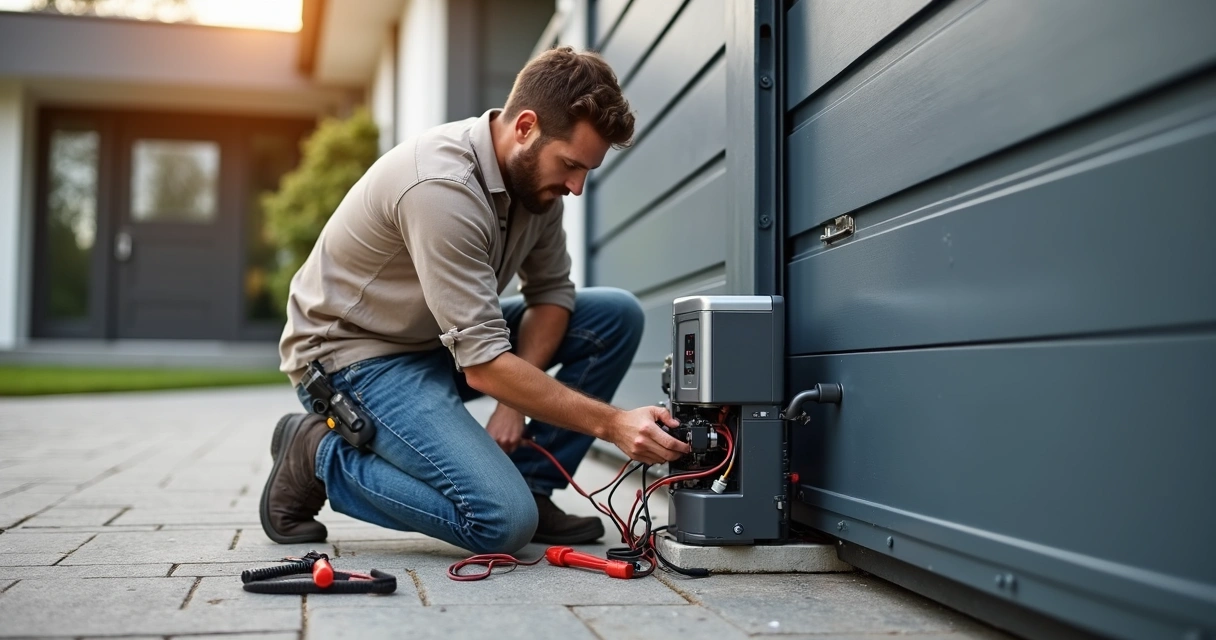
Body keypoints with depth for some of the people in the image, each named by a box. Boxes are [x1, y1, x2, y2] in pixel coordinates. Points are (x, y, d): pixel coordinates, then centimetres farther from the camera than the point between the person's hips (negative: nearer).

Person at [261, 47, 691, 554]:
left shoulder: (535, 171, -5)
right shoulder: (441, 186, -31)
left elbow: (551, 290, 4)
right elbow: (484, 365, -32)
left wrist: (514, 399, -11)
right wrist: (611, 423, -30)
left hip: (448, 339, 9)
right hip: (355, 354, -8)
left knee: (617, 316, -3)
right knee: (503, 522, -25)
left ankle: (528, 486, 1)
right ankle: (318, 456, -4)